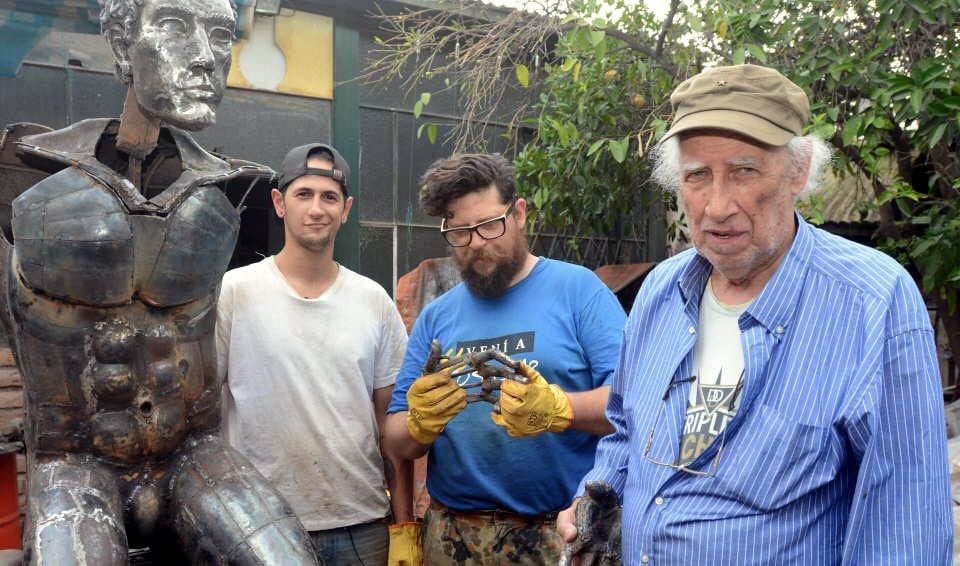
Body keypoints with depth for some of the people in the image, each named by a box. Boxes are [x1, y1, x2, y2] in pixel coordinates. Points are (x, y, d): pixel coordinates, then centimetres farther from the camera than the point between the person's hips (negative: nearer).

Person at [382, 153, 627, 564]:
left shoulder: (577, 288, -5)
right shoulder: (434, 318, 6)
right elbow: (398, 444, 6)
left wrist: (559, 408, -29)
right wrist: (420, 423, -16)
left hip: (564, 531, -3)